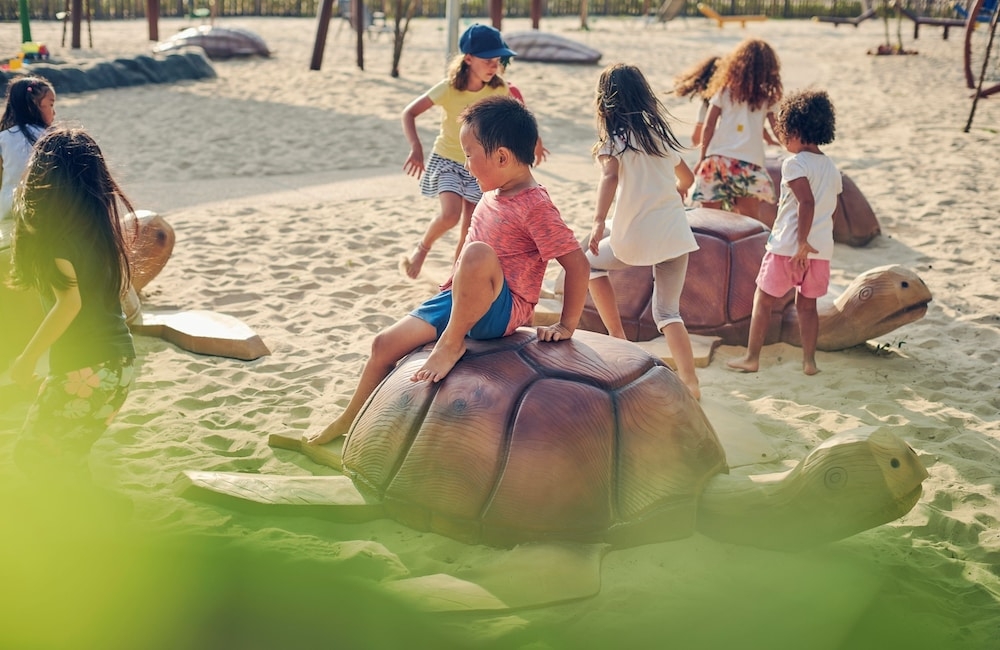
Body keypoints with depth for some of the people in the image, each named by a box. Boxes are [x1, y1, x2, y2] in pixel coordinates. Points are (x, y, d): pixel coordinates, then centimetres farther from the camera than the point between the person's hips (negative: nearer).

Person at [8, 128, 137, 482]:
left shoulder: (55, 221, -14)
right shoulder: (104, 214, 8)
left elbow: (70, 299, -20)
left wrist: (28, 357, -12)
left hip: (84, 367, -8)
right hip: (119, 360, 8)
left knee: (31, 454, 5)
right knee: (65, 458, 20)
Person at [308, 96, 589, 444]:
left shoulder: (535, 206, -18)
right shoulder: (493, 196, 10)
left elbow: (578, 263, -20)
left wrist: (566, 325, -17)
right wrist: (455, 288, 21)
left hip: (502, 309, -9)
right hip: (459, 299, 9)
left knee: (476, 253, -39)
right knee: (385, 343, 4)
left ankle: (450, 344, -22)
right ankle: (348, 422, 24)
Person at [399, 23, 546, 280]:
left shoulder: (499, 89, -12)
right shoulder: (449, 88, -22)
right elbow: (409, 113, -20)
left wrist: (534, 139, 11)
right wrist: (416, 148, -34)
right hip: (447, 160, -3)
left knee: (470, 229, 4)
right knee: (451, 214, -24)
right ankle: (421, 248, 5)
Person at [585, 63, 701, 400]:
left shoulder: (614, 135, -1)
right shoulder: (658, 129, 15)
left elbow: (610, 176, -20)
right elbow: (686, 178, 26)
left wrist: (598, 221, -30)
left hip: (636, 236, -4)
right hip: (676, 232, 4)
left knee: (592, 263, 25)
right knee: (668, 312, 9)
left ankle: (617, 338, 21)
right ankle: (690, 383, -9)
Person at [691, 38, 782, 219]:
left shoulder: (724, 92, 8)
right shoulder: (767, 98, 8)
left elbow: (708, 127, 5)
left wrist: (702, 157, 11)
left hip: (718, 159, 1)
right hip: (749, 163, -1)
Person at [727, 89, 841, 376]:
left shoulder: (794, 163, -11)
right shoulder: (831, 167, 12)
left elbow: (807, 202, -24)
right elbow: (829, 209, 15)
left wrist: (802, 242, -23)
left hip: (788, 247, -6)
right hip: (822, 248, 6)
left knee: (763, 299, 6)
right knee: (807, 304, 15)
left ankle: (752, 358, 8)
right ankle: (809, 360, 13)